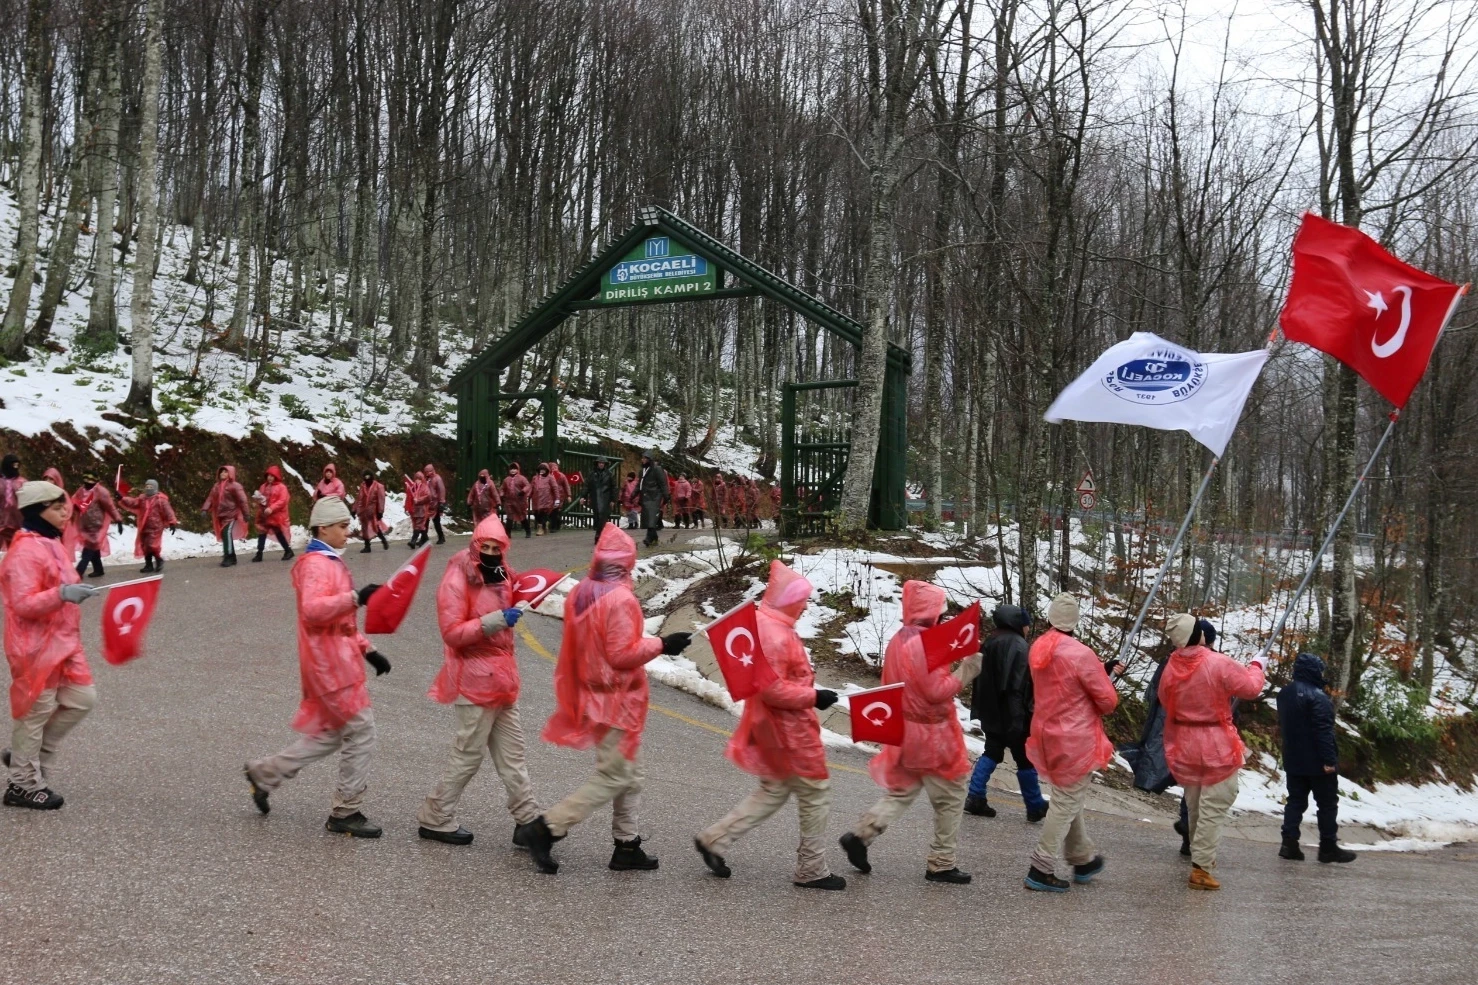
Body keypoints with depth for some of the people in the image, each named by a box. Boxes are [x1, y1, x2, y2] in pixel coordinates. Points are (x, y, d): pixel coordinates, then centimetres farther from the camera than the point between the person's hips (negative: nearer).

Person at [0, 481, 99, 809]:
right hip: (36, 646, -9)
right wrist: (62, 595, -37)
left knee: (82, 698, 10)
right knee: (36, 711, 1)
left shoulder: (50, 544, 12)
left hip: (62, 642, 9)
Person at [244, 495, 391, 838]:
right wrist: (356, 597, -38)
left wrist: (367, 649, 20)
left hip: (338, 659, 10)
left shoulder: (330, 562, 18)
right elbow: (312, 609, -32)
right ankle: (346, 813, 5)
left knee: (328, 734, 16)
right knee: (361, 732, -5)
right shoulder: (316, 564, -14)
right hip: (329, 662, -10)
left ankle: (265, 773, 27)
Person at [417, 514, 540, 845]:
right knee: (469, 754, -1)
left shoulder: (500, 576, 11)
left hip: (501, 680, 8)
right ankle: (435, 819, 12)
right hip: (474, 681, -8)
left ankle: (528, 819, 16)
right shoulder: (457, 581, -14)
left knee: (512, 752, 11)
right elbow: (452, 632, -22)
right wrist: (495, 621, -29)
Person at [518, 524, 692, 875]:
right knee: (613, 777, -1)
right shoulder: (620, 599, -22)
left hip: (594, 697, 9)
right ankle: (545, 828, -3)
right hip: (619, 700, -9)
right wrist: (661, 644, -12)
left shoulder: (580, 593, 2)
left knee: (630, 773, 18)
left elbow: (575, 648, 11)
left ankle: (627, 845, 23)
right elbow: (623, 654, -22)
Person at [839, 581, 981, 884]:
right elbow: (937, 692, -23)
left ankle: (860, 835, 3)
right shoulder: (927, 643, -22)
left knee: (901, 792, 17)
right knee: (950, 799, 6)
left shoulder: (898, 640, 7)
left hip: (905, 731, 8)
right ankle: (941, 865, 12)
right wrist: (966, 669, -14)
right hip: (932, 735, -8)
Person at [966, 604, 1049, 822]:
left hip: (991, 711, 8)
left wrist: (980, 708, 22)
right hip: (1012, 713, -8)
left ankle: (976, 798, 5)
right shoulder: (1018, 645, -15)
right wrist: (1019, 717, -23)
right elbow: (1019, 683, -22)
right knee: (1026, 759, 3)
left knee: (991, 753, 15)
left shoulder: (990, 642, 11)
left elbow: (982, 676, 17)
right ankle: (1035, 807, 12)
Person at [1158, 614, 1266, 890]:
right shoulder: (1219, 664, -20)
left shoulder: (1171, 668, -4)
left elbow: (1165, 701, 9)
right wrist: (1256, 666, 7)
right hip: (1216, 746, -6)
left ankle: (1200, 854, 36)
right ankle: (1201, 867, -4)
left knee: (1194, 807, 20)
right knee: (1214, 808, -1)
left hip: (1184, 746, 6)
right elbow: (1250, 687, -12)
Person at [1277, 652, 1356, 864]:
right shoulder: (1316, 696, -19)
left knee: (1296, 801, 10)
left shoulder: (1284, 694, 9)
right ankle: (1328, 847, 8)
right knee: (1327, 804, 4)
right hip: (1317, 762, -7)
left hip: (1293, 761, 7)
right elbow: (1323, 731, -23)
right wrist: (1329, 759, -22)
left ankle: (1289, 843, 1)